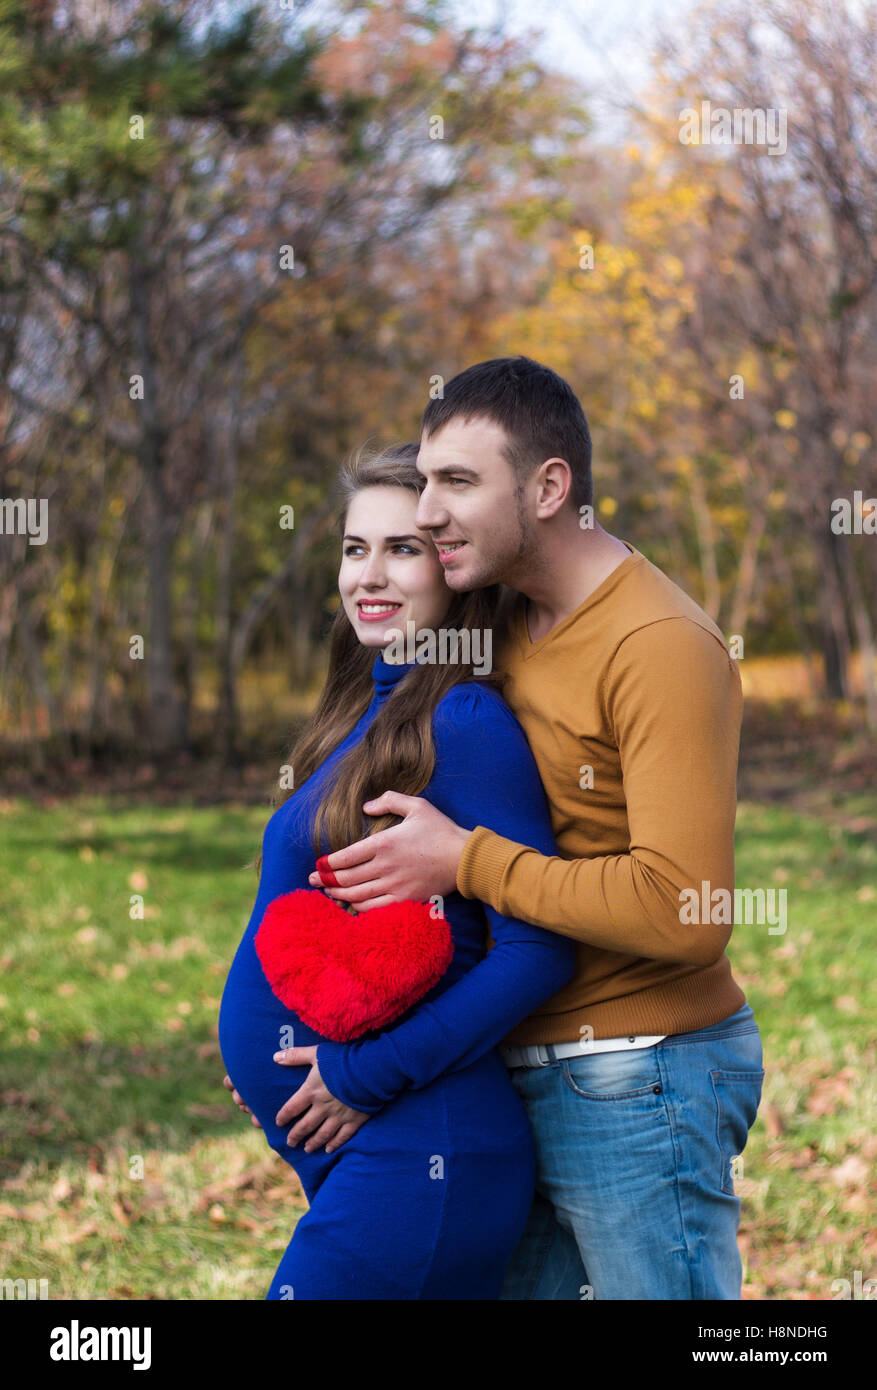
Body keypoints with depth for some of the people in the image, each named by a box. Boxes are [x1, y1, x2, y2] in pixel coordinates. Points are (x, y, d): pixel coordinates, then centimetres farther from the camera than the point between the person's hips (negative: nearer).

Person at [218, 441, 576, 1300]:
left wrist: (370, 1073, -17)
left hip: (418, 1154, -9)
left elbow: (537, 950, -18)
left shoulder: (465, 724, -13)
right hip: (352, 1151, 9)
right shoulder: (368, 716, 13)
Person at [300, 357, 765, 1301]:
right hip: (531, 1072, 9)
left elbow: (681, 910, -26)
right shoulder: (512, 626, 10)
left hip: (640, 1081, -9)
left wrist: (463, 860, -18)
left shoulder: (662, 647, -18)